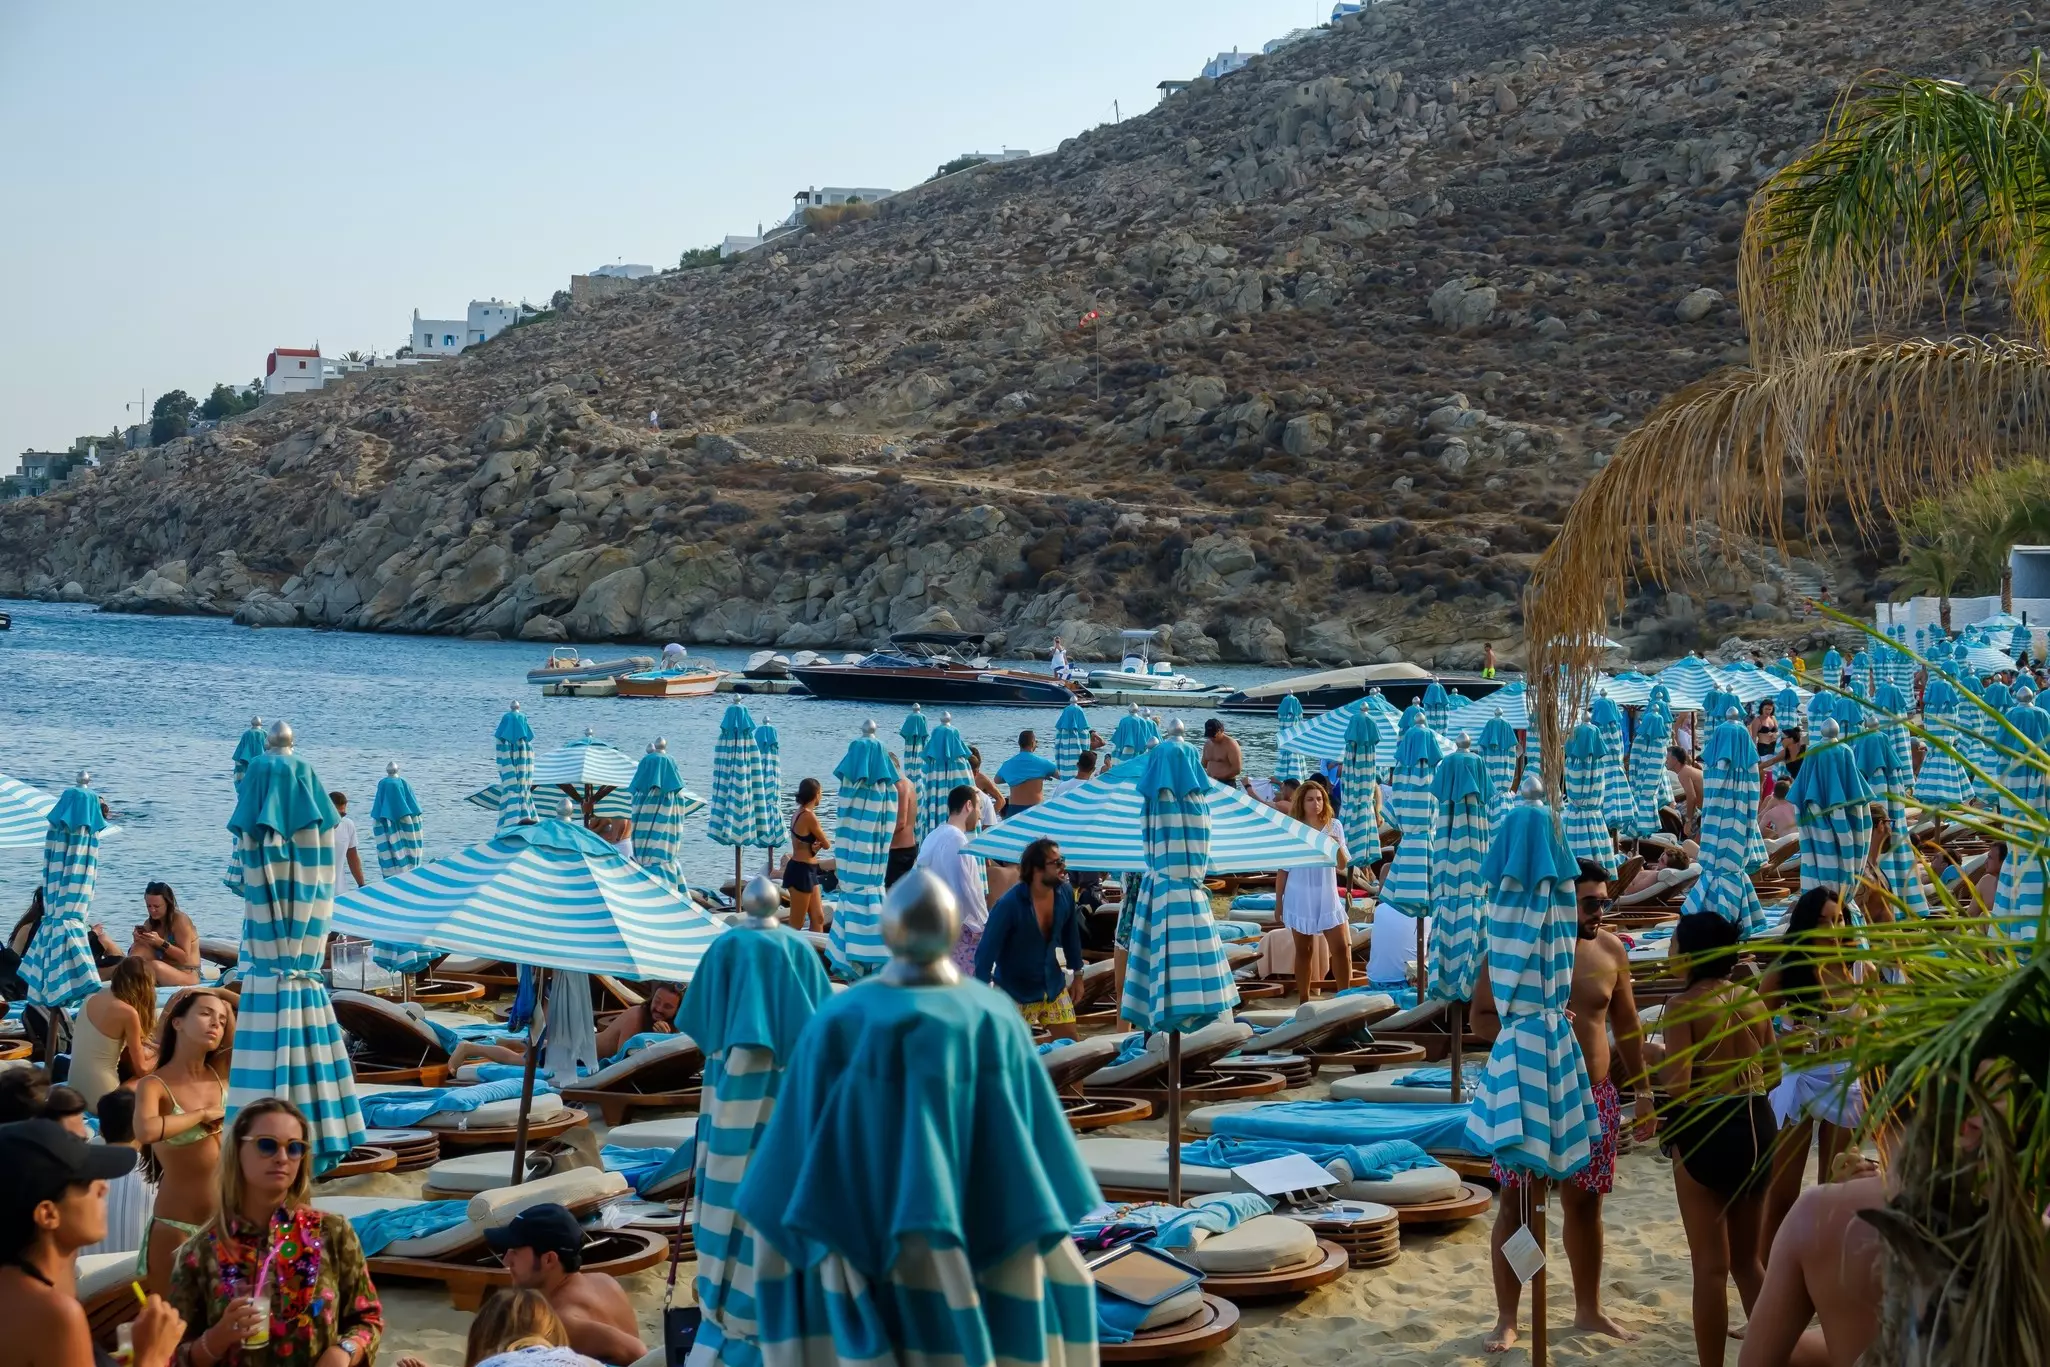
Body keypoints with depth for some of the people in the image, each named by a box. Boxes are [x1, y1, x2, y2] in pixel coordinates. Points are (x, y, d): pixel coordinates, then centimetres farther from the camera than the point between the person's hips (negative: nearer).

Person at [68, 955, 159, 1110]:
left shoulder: (92, 999, 5)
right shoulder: (128, 1012, -16)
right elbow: (141, 1069, -7)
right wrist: (159, 1056, 13)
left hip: (75, 1091, 8)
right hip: (101, 1096, -8)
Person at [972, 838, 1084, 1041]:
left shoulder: (1065, 894, -9)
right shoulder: (1009, 904, -25)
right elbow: (987, 950, -20)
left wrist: (1077, 974, 15)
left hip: (1053, 986, 5)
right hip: (1015, 993, -5)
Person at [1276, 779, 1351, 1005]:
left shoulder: (1334, 825, 0)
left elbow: (1343, 866, 0)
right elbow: (1283, 869, 2)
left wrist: (1338, 847, -21)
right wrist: (1278, 901, 2)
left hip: (1327, 896, 1)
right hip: (1300, 898, -1)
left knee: (1342, 947, -5)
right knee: (1304, 950, 7)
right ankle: (1304, 1001, 15)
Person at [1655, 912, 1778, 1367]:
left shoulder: (1683, 1005, -13)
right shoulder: (1753, 1000, 5)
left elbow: (1678, 1086, -20)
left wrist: (1651, 1064, -1)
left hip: (1706, 1131, -6)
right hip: (1757, 1125, 6)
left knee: (1711, 1265, 2)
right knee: (1748, 1259, 20)